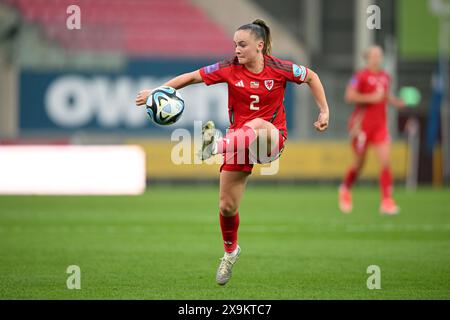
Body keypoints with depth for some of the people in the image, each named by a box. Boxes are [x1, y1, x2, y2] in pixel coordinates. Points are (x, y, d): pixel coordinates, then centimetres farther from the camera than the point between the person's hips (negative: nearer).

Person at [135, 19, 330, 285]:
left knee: (259, 125, -41)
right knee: (227, 205, 2)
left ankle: (216, 145, -63)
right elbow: (192, 77, -2)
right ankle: (230, 251, 29)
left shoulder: (279, 69, -8)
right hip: (240, 140, 3)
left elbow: (311, 77, 8)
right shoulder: (230, 69, -4)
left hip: (272, 140, -3)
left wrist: (324, 111, 5)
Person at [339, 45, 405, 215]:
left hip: (380, 125, 5)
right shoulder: (361, 76, -10)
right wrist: (372, 98, -21)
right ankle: (345, 189, 36)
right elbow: (349, 96, -19)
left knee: (385, 162, -10)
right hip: (362, 123, -5)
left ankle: (387, 201, -10)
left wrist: (395, 101, 9)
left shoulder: (385, 77, 11)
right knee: (359, 164, 7)